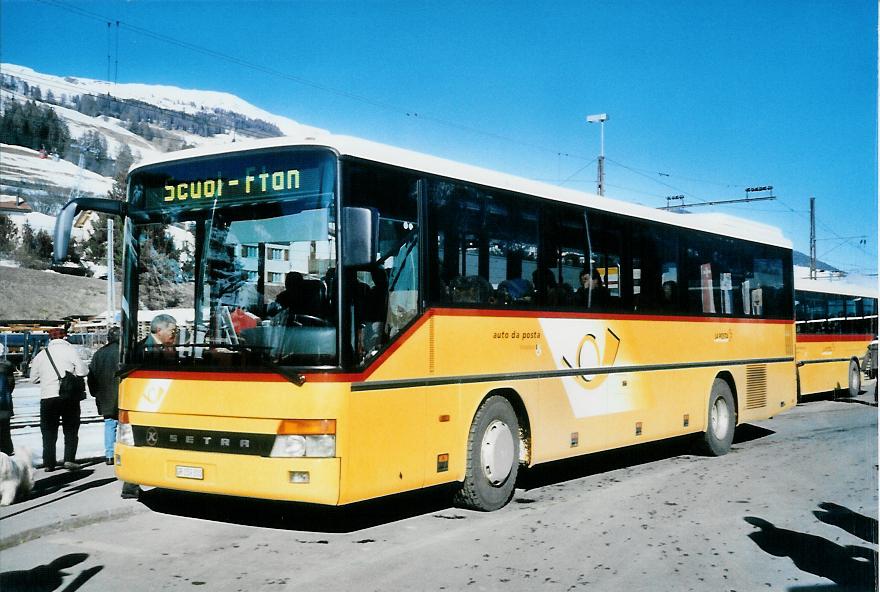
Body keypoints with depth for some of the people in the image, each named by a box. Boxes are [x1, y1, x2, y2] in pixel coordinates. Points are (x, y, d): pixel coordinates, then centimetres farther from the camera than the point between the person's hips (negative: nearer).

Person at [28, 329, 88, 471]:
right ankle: (69, 459, -3)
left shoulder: (41, 354, 8)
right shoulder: (70, 351, -4)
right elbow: (83, 372, -9)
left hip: (47, 397, 3)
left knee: (48, 432, 11)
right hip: (69, 396, -2)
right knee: (71, 430, 8)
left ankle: (48, 463, 11)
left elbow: (33, 378, 14)